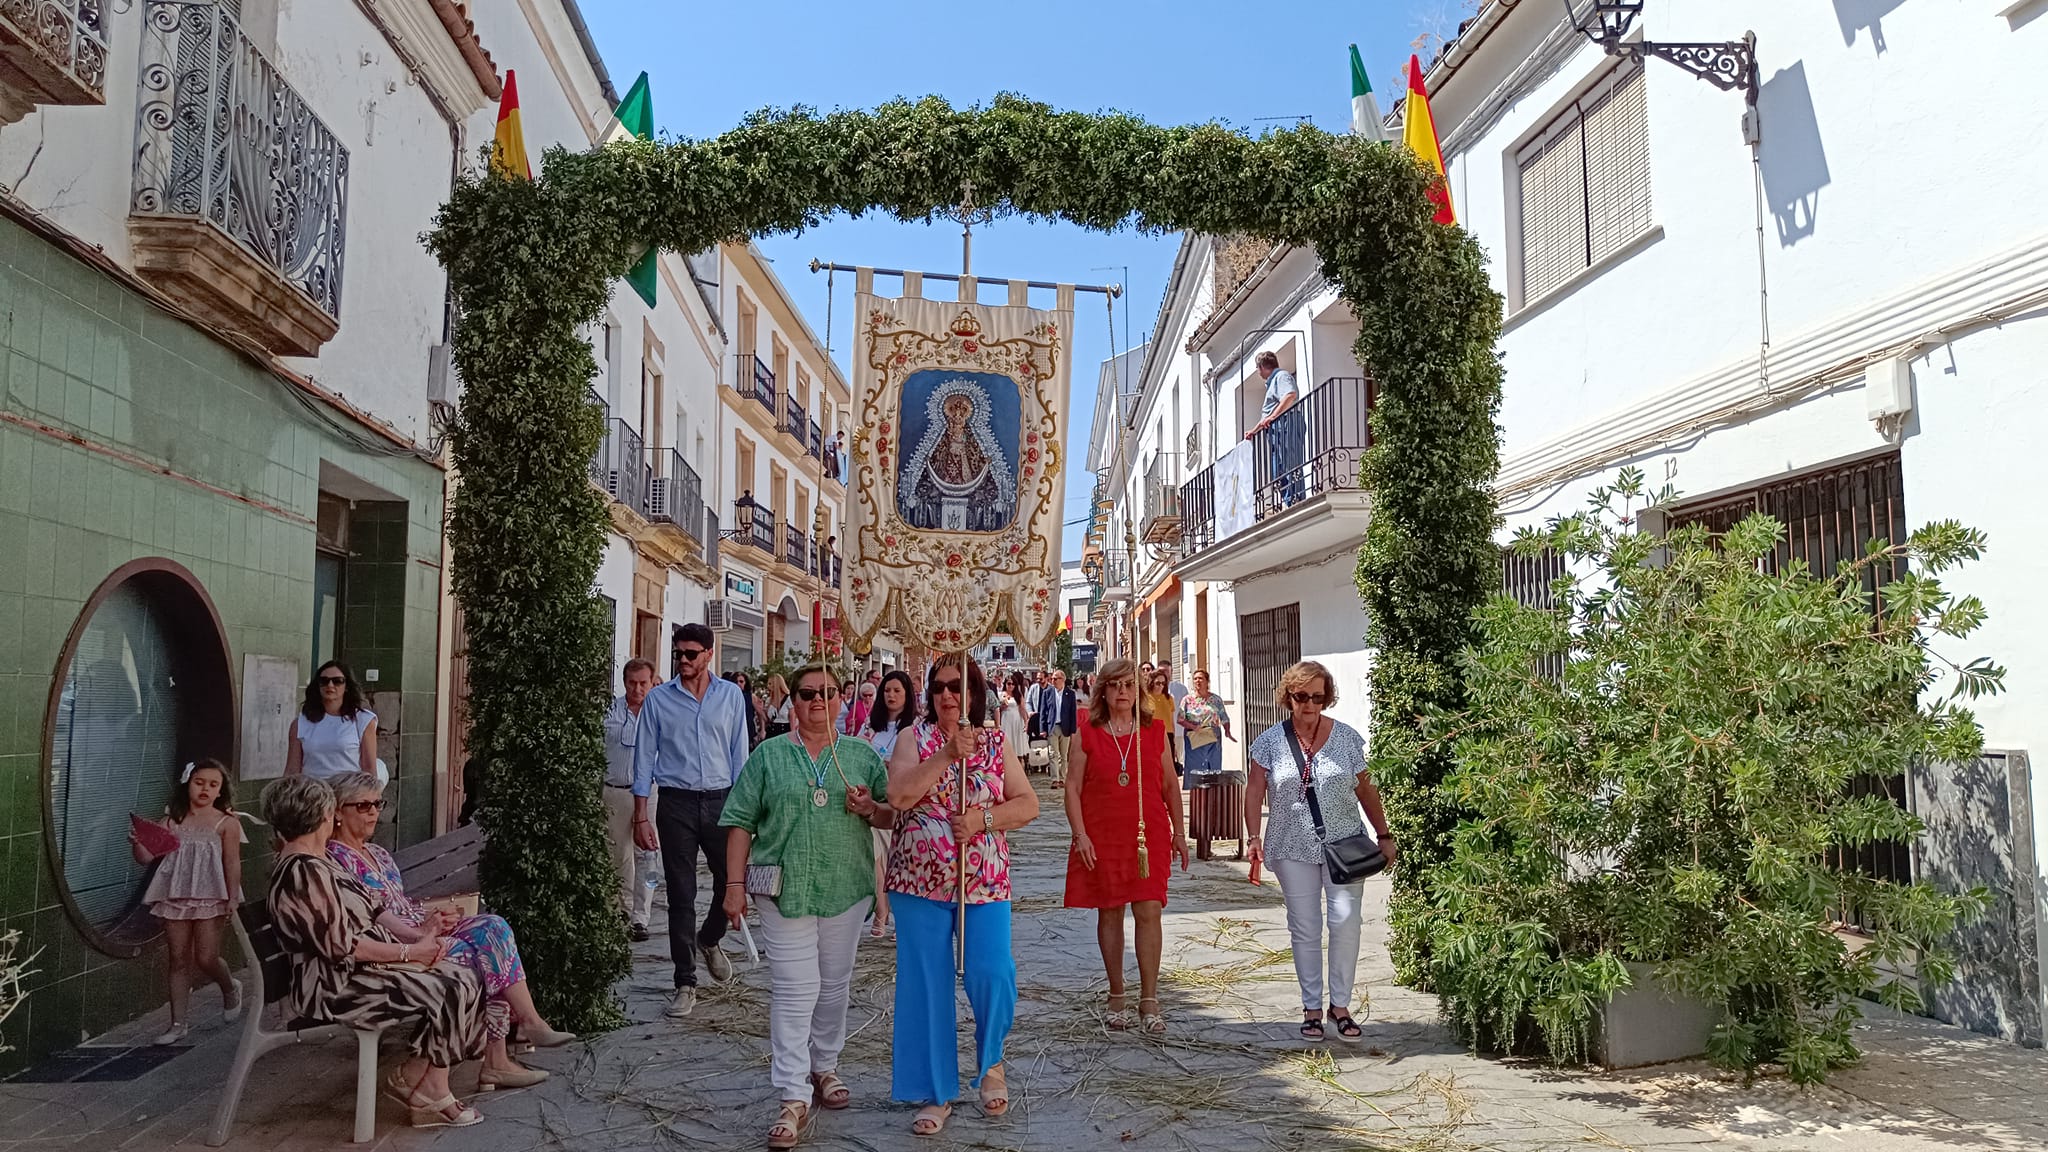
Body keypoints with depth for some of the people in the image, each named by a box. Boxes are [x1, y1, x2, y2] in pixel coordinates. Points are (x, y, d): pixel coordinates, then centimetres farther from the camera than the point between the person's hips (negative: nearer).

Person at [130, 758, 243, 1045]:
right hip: (175, 897, 3)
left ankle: (230, 988, 27)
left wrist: (232, 899, -11)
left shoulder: (226, 823, -1)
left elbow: (232, 864, -4)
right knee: (178, 960, 6)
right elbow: (146, 857, 5)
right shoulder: (171, 822, 8)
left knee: (206, 959, -5)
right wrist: (137, 841, -16)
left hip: (210, 898, -3)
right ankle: (180, 1022, 14)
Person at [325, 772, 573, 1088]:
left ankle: (529, 1021, -21)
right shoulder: (337, 858, -7)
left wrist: (430, 916, 0)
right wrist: (418, 934, -22)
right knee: (480, 955, -21)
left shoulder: (377, 853, 22)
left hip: (416, 930, 8)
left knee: (493, 927, -14)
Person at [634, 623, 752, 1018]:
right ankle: (685, 984, 13)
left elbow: (739, 753, 8)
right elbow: (645, 758, 4)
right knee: (681, 896, 3)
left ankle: (709, 939, 34)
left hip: (720, 800, 1)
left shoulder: (731, 696, 5)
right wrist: (640, 816, 0)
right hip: (676, 803, -1)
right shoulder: (658, 699, 2)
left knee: (733, 883, 2)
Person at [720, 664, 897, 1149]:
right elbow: (742, 822, 1)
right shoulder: (769, 755, 2)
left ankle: (825, 1067, 34)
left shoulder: (863, 756, 7)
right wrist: (735, 883, -4)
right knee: (793, 990, -5)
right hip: (785, 888, -2)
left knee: (834, 984, 14)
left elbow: (892, 817, 10)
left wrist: (871, 809, -12)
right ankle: (794, 1097, 2)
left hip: (845, 887, 2)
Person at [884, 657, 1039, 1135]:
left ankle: (991, 1061, 20)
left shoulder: (996, 742, 6)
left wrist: (983, 817, -14)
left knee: (991, 973, -10)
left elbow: (1028, 805, 2)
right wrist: (947, 754, -19)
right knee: (926, 985, 5)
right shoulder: (915, 737, 2)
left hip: (985, 881, 0)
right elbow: (898, 796, -14)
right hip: (919, 880, 0)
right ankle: (936, 1093, 21)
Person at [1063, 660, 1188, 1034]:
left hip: (1149, 835, 0)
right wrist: (1080, 834, -9)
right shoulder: (1087, 735, 2)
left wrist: (1179, 833, 10)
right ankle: (1116, 996, 20)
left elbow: (1170, 785, 11)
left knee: (1148, 911, -7)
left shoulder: (1155, 731, 6)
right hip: (1102, 837, 0)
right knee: (1109, 913, 7)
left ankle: (1149, 1000, 0)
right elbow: (1073, 788, 0)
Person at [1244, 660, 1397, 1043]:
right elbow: (1254, 792, 0)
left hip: (1343, 845, 0)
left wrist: (1383, 835, 8)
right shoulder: (1270, 741, 0)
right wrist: (1254, 837, -10)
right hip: (1293, 849, 0)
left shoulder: (1347, 737, 1)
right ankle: (1311, 1008, 17)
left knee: (1345, 922, -5)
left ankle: (1340, 1005, 10)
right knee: (1304, 928, 6)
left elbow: (1365, 790, 8)